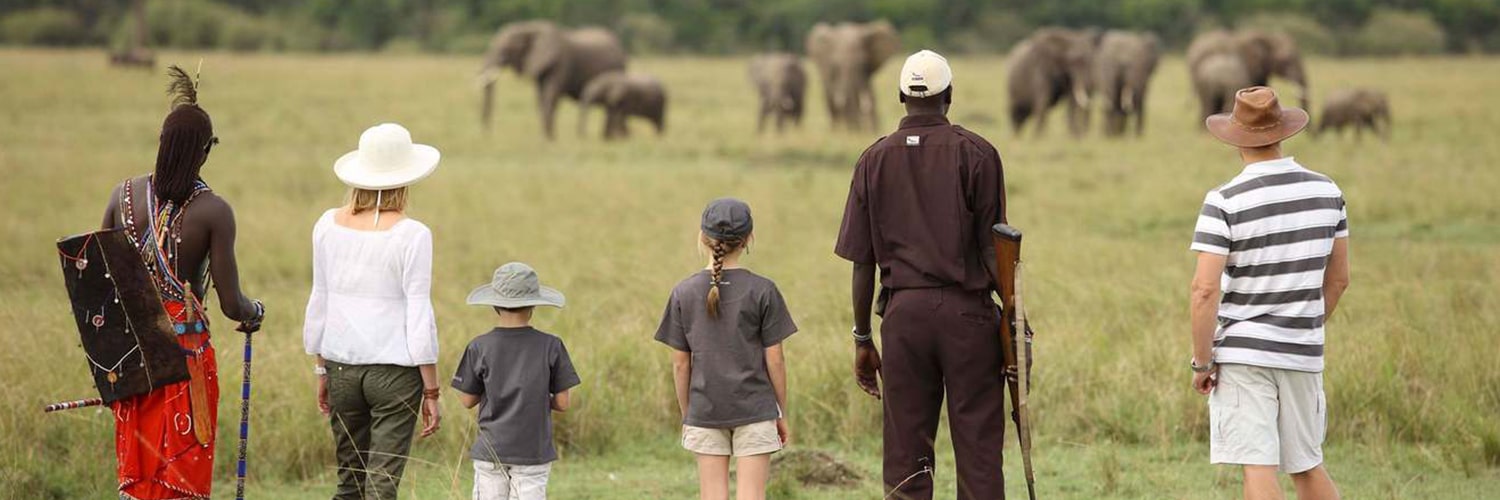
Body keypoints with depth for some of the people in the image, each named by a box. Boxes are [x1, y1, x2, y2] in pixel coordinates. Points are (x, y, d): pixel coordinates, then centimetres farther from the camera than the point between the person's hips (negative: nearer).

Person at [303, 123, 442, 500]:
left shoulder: (328, 225, 2)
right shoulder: (412, 235, -11)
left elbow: (319, 303, 8)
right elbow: (419, 316, -10)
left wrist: (321, 370, 19)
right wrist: (431, 391, -4)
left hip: (342, 366, 4)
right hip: (395, 369, -4)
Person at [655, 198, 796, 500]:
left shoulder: (684, 293, 0)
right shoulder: (762, 291, -6)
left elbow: (680, 364, 2)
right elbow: (774, 359, -4)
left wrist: (685, 415, 13)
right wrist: (782, 412, 7)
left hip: (704, 410, 2)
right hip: (754, 408, -2)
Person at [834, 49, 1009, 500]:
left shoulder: (874, 160, 7)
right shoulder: (977, 155, -1)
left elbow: (862, 261, 6)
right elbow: (992, 249, -4)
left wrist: (863, 340, 12)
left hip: (902, 313, 2)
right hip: (967, 311, -2)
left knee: (906, 462, 5)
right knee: (978, 455, 0)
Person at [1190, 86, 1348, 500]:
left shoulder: (1225, 202, -13)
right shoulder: (1326, 191, 2)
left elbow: (1205, 289, -17)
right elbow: (1338, 278, 11)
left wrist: (1202, 361, -8)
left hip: (1241, 353, -5)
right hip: (1303, 353, 5)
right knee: (1308, 466, 17)